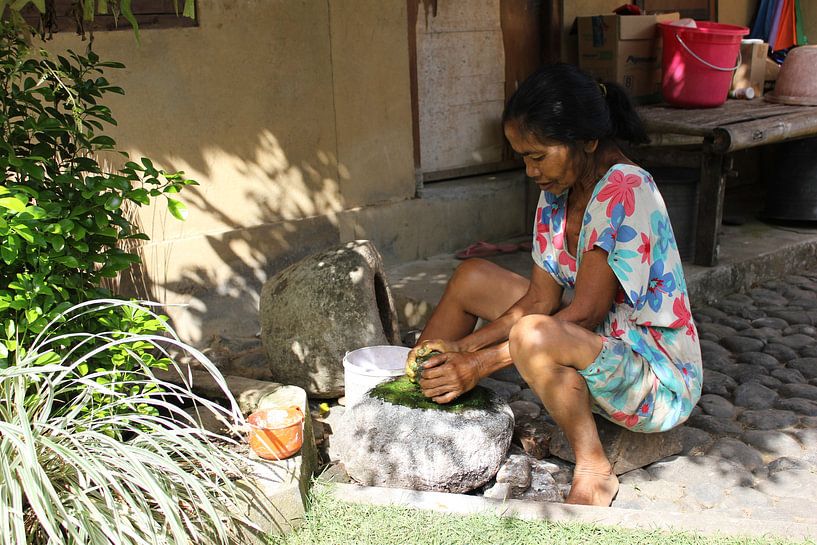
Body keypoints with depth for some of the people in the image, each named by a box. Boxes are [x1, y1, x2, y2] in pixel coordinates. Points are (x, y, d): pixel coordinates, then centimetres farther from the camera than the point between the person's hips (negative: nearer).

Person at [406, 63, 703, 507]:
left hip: (660, 378, -8)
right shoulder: (557, 191, 2)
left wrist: (482, 363, -25)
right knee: (472, 276, 4)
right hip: (595, 344, 9)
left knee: (532, 336, -37)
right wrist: (460, 346, -12)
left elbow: (586, 312, -26)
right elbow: (541, 298, 0)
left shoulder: (625, 190, -24)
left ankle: (593, 470, -15)